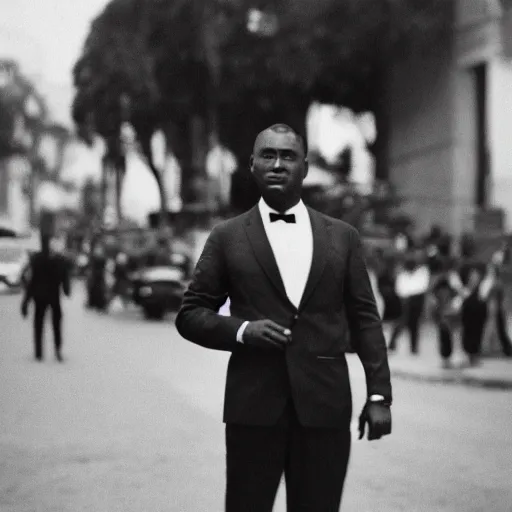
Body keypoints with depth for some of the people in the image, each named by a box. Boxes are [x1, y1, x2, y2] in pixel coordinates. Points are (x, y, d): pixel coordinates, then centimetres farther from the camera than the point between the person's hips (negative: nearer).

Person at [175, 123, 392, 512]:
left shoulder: (342, 237, 11)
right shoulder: (227, 238, 7)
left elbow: (365, 319, 9)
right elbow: (190, 314, 7)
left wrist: (379, 393, 0)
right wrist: (242, 330, -11)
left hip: (325, 406, 1)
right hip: (253, 406, -1)